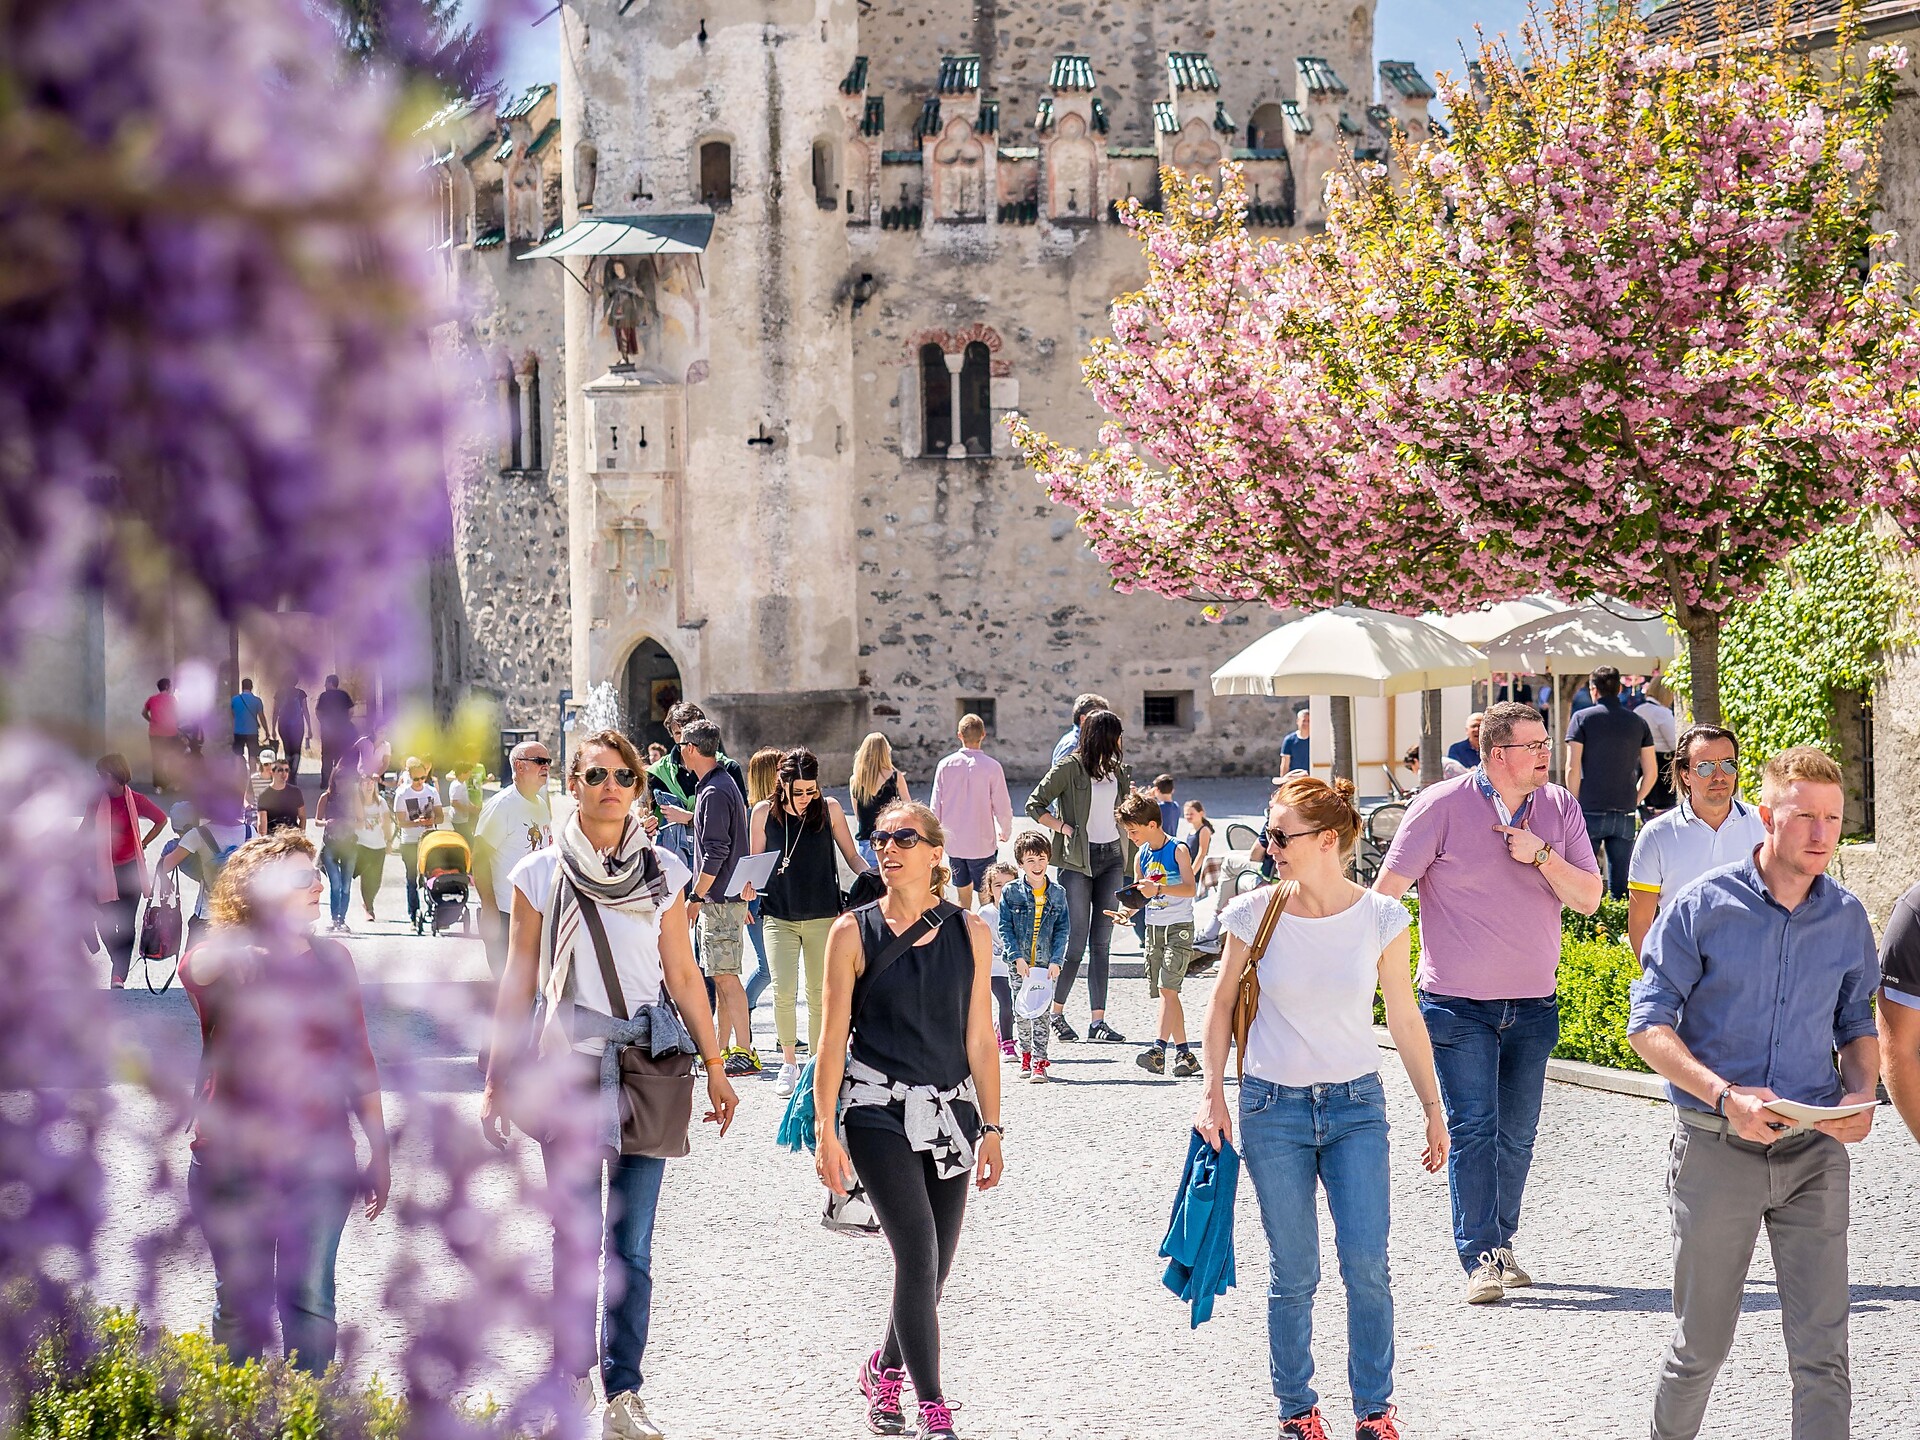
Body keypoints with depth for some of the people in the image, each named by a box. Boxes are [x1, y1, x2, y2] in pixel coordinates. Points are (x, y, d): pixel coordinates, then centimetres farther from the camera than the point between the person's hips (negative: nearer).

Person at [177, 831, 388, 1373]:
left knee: (311, 1300, 2)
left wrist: (379, 1150, 13)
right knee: (242, 1306, 7)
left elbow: (358, 1057, 13)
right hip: (235, 1159, -2)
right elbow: (195, 970, -27)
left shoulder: (331, 960, 8)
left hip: (321, 1155, 2)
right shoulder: (224, 960, -3)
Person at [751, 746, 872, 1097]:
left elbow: (852, 856, 7)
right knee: (783, 991, -10)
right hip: (779, 917, 0)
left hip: (823, 916, 0)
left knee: (819, 995, 4)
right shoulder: (764, 813, -2)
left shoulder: (829, 809, -1)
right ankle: (789, 1064, 6)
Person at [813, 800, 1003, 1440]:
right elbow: (833, 1037, 0)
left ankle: (885, 1370, 35)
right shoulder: (854, 932, -1)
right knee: (918, 1256, -14)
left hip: (950, 1111, 3)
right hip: (879, 1111, -3)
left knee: (933, 1267, 7)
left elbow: (980, 1038, 7)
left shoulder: (969, 933, 5)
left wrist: (990, 1129, 6)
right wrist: (826, 1131, -5)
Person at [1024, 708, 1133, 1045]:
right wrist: (1064, 828, -13)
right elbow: (1035, 805, -8)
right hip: (1078, 860, -6)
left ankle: (1098, 1020, 4)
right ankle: (1056, 1013, 9)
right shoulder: (1070, 767, -7)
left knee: (1102, 943, 4)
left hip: (1111, 856, 6)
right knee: (1077, 941, -6)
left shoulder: (1115, 768, 14)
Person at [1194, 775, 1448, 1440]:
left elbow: (1404, 1019, 4)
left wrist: (1434, 1110, 7)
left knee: (1367, 1267, -6)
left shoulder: (1379, 917, -6)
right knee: (1293, 1276, 3)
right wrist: (1213, 1094, 2)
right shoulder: (1255, 913, -6)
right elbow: (1223, 1004, 7)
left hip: (1356, 1108, 0)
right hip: (1274, 1109, 0)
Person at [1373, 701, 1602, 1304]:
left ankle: (1500, 1244, 22)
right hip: (1458, 1005, -4)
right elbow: (1388, 888, -4)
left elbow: (1588, 898, 1)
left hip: (1532, 1006, 4)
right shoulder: (1442, 805, -8)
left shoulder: (1560, 809, 4)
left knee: (1517, 1134, 8)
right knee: (1472, 1129, -10)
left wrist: (1541, 855, -14)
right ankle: (1479, 1260, -9)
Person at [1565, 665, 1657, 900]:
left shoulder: (1582, 718, -2)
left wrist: (1576, 808, 2)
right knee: (1620, 884, 6)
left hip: (1590, 812, -3)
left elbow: (1573, 769, -7)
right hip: (1625, 815, 3)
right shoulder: (1637, 722, 8)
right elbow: (1651, 772, 8)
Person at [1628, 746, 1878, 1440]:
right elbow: (1649, 1024, -7)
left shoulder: (1847, 918, 5)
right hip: (1716, 1149, -2)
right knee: (1702, 1342, 10)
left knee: (1823, 1345, -4)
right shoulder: (1703, 907, -6)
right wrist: (1725, 1096, -22)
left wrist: (1860, 1096, -5)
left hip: (1814, 1150, 2)